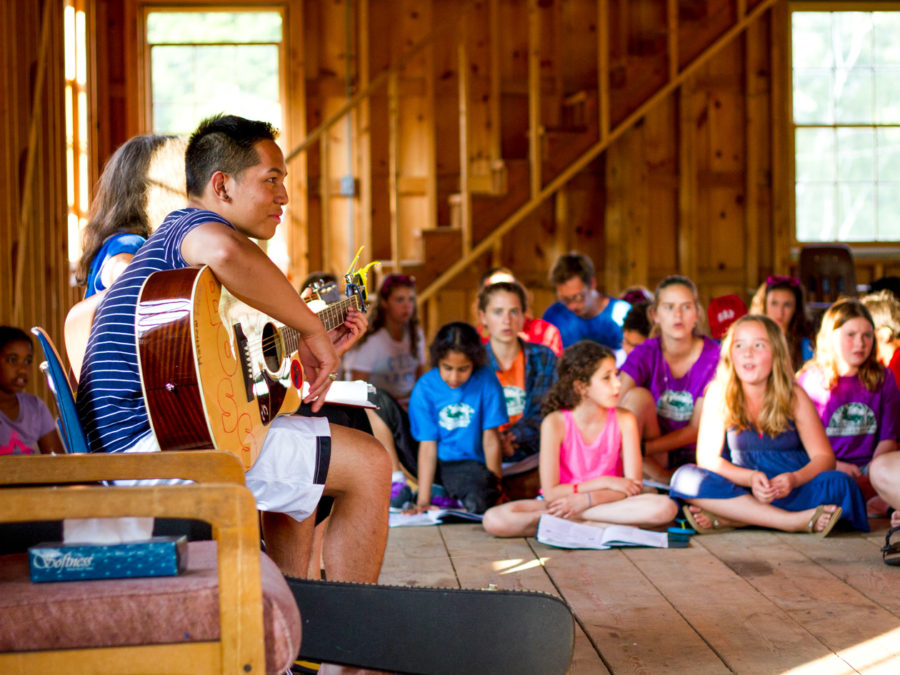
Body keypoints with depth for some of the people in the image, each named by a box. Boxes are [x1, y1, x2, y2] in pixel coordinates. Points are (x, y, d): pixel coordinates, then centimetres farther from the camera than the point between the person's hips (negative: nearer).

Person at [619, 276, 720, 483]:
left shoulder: (713, 356, -9)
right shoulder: (643, 355, -9)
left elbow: (696, 430, -9)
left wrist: (643, 448, -21)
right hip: (655, 462, 1)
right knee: (638, 396, -27)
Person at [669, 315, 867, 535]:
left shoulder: (794, 396, 1)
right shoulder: (719, 393, 0)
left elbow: (824, 457, -4)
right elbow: (707, 457, -6)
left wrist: (794, 479, -26)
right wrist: (751, 478, -25)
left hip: (791, 492, 1)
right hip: (740, 491, -1)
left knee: (839, 484, -28)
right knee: (685, 478, -27)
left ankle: (725, 519, -32)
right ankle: (795, 521, -32)